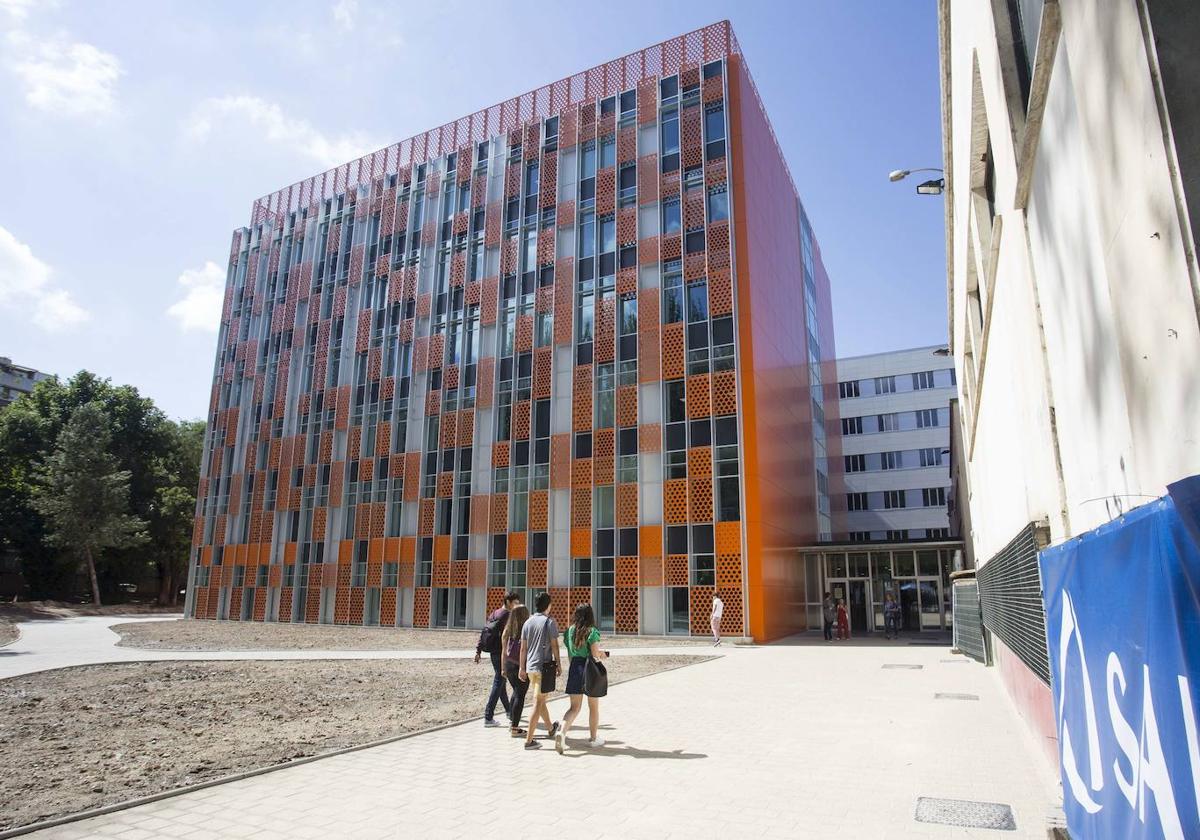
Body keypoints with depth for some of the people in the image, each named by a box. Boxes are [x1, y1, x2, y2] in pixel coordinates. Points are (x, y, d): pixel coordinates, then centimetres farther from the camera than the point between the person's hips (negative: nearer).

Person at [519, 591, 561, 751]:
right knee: (538, 703, -2)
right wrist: (558, 664, 1)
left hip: (530, 667, 6)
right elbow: (554, 645, -10)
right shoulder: (549, 622, -10)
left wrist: (522, 669, 14)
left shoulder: (528, 622, 6)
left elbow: (523, 648, 9)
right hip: (544, 666, -6)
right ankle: (529, 740, -3)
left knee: (540, 700, 20)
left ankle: (551, 728, 40)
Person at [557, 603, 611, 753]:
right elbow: (595, 653, -18)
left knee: (574, 707, 9)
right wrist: (603, 653, 3)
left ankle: (562, 732, -13)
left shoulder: (569, 631, 4)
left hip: (574, 668, 4)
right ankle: (593, 738, 25)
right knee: (593, 707, 15)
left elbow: (569, 655, 9)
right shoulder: (592, 631, -11)